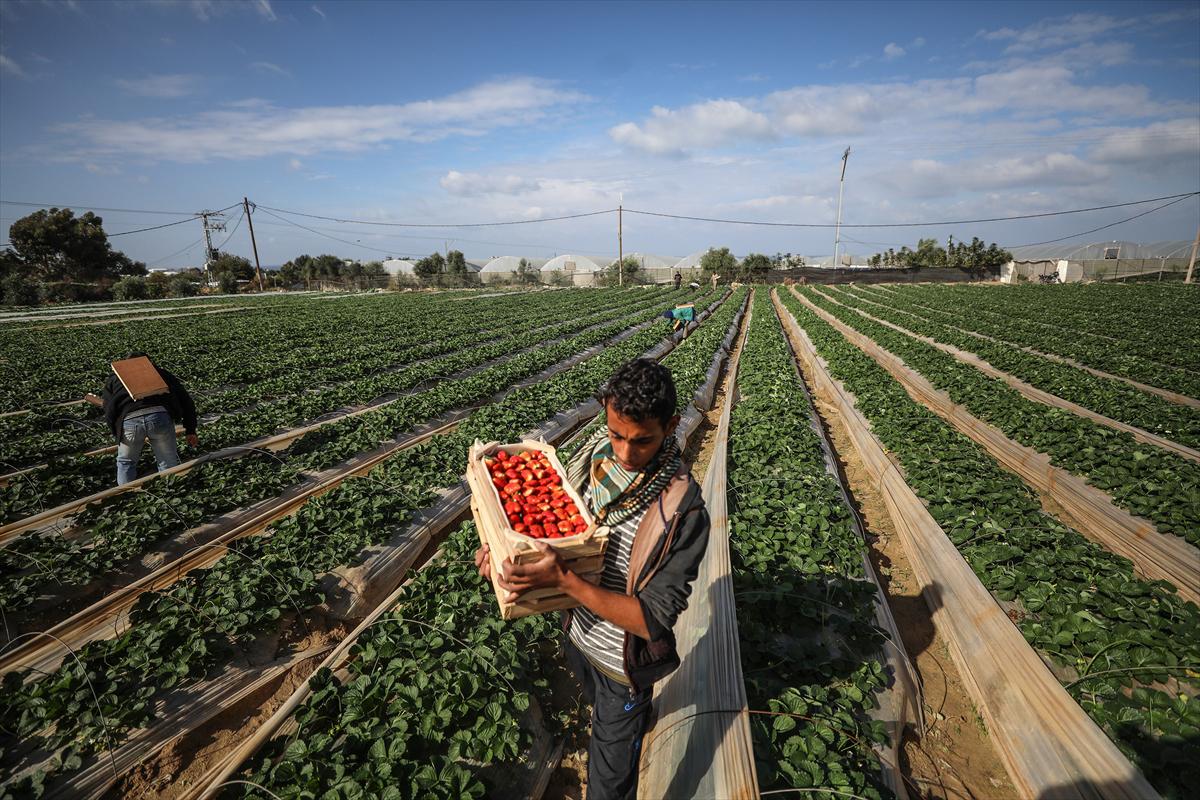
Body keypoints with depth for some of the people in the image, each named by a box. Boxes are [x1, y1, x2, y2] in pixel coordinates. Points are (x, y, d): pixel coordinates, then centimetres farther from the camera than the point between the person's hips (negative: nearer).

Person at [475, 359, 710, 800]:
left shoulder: (683, 512, -33)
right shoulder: (594, 457, -17)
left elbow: (654, 620, -29)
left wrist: (564, 580, -39)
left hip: (623, 665, -6)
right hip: (578, 635, 6)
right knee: (600, 711, 37)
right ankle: (634, 723, 68)